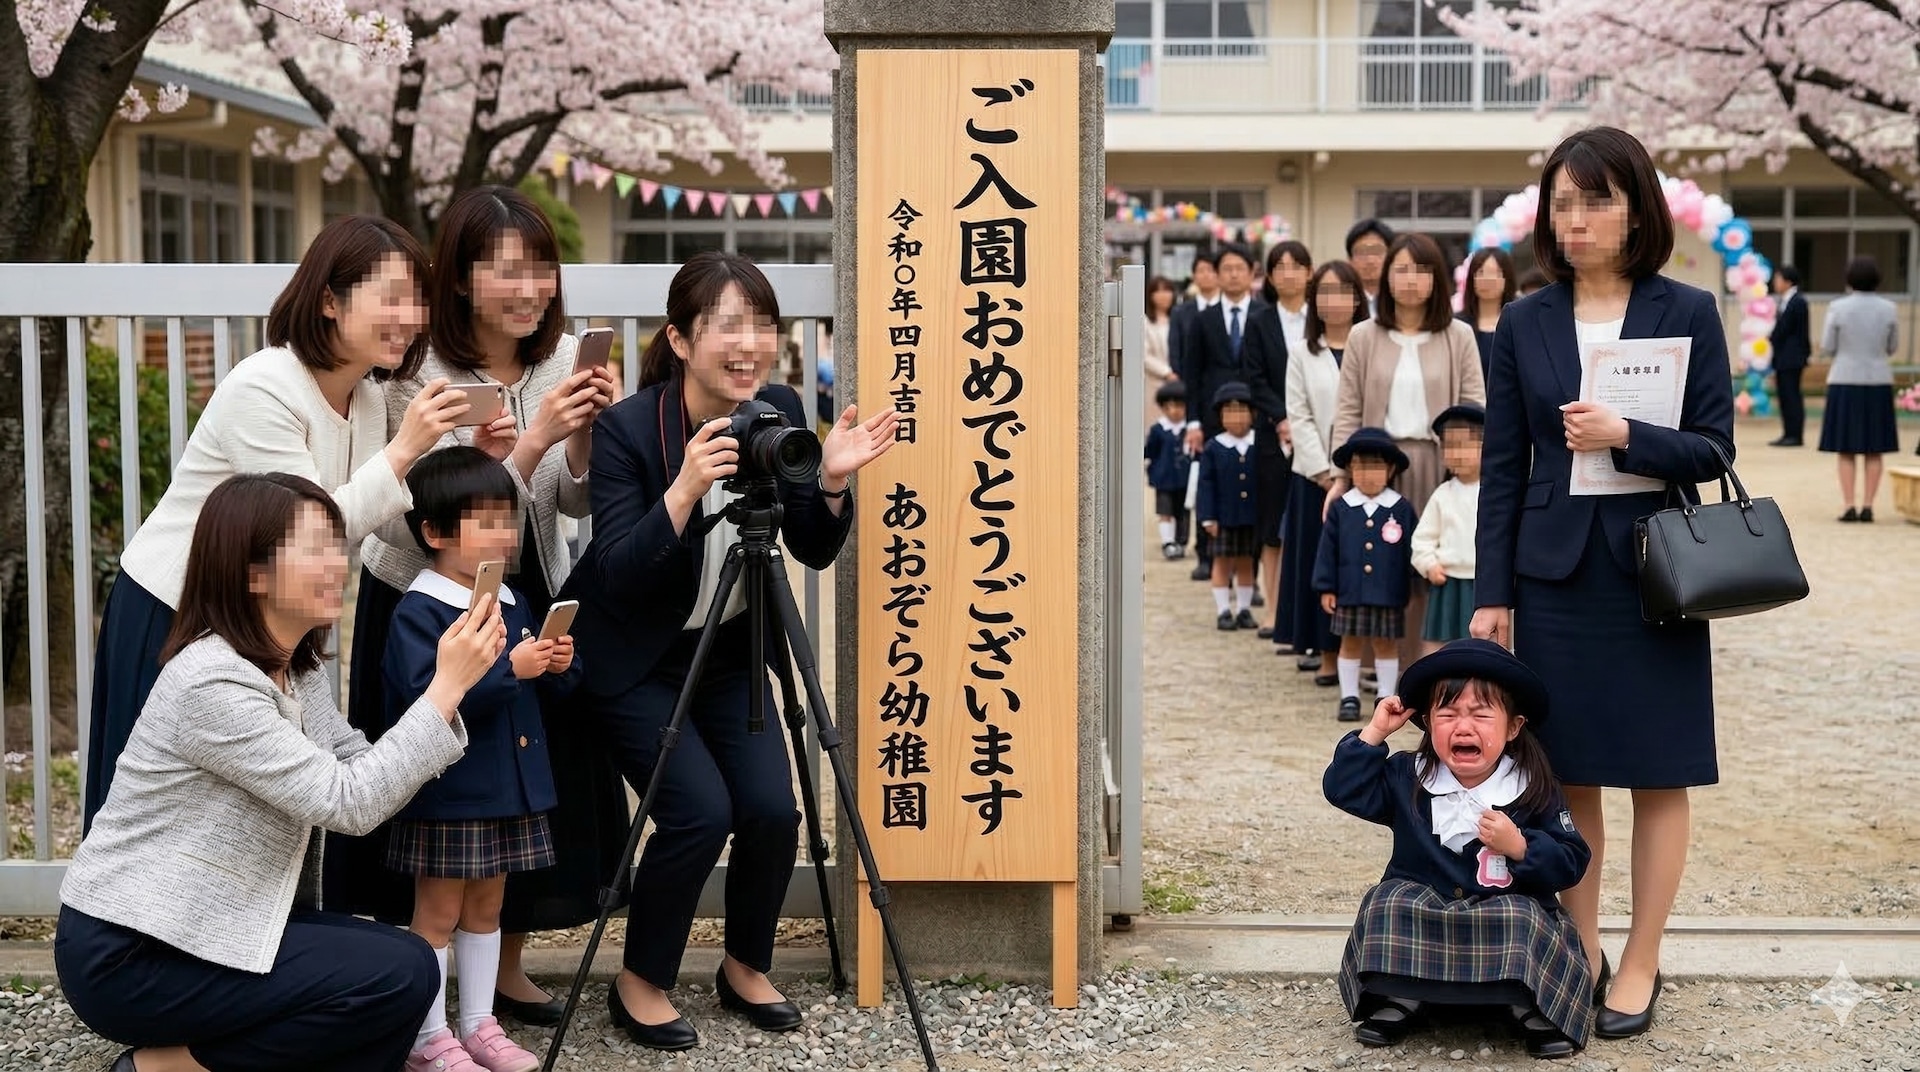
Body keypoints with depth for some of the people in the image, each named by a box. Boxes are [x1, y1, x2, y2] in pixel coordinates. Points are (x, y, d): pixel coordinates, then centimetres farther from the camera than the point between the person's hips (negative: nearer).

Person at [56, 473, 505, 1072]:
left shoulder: (299, 669, 8)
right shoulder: (213, 682, -22)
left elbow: (364, 771, 0)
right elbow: (349, 802, -24)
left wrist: (449, 687, -12)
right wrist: (447, 687, -24)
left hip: (205, 927, 9)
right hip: (128, 955, -9)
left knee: (406, 961, 0)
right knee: (400, 975, -15)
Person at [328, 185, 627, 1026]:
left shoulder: (560, 357, -5)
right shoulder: (419, 375, -21)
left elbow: (575, 503, -3)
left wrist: (587, 435, -22)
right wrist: (533, 438, -36)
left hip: (531, 597, 5)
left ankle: (507, 967, 25)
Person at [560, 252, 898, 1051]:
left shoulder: (779, 412, -8)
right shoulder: (626, 428, -23)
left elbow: (814, 551, -4)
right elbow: (618, 581, -29)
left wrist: (833, 480, -24)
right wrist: (684, 489, -42)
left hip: (727, 650, 5)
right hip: (629, 659, -4)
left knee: (771, 808, -8)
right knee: (700, 810, -17)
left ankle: (746, 967, 18)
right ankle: (639, 983, 6)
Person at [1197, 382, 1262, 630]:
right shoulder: (1213, 448, -6)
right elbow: (1206, 484, -5)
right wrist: (1208, 517, -10)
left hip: (1252, 517, 2)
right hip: (1223, 517, -2)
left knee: (1246, 562, 12)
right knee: (1222, 562, 6)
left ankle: (1245, 609, 20)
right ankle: (1223, 611, 12)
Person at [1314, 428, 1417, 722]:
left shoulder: (1402, 508, -1)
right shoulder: (1341, 508, 1)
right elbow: (1328, 550, 3)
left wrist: (1417, 588, 0)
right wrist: (1326, 587, -1)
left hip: (1389, 594, -1)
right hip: (1350, 593, 1)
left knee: (1386, 644, 9)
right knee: (1351, 644, 9)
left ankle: (1386, 699, 20)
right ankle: (1349, 698, 19)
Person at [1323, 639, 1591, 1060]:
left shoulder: (1534, 789, -5)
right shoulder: (1408, 779, 2)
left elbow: (1571, 863, -6)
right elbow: (1342, 788, -6)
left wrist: (1519, 847, -23)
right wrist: (1375, 732, -9)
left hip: (1507, 915, -2)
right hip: (1419, 919, 2)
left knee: (1523, 917, -31)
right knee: (1389, 901, -24)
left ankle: (1534, 1010, -10)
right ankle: (1399, 1000, -9)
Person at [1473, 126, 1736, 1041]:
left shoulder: (1688, 313, -1)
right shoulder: (1524, 324, 4)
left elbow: (1714, 450, -3)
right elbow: (1502, 468, 4)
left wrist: (1624, 438, -20)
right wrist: (1492, 594, 0)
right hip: (1556, 577, 2)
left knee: (1658, 777, 4)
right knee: (1570, 776, 7)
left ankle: (1641, 964, 16)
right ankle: (1579, 954, 20)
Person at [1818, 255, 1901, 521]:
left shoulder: (1838, 307, -9)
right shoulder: (1888, 309, -2)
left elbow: (1828, 347, -3)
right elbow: (1892, 348, 8)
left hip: (1845, 382, -2)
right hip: (1878, 383, 2)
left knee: (1846, 450, 4)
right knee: (1873, 450, 8)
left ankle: (1850, 507, -2)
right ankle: (1867, 507, 4)